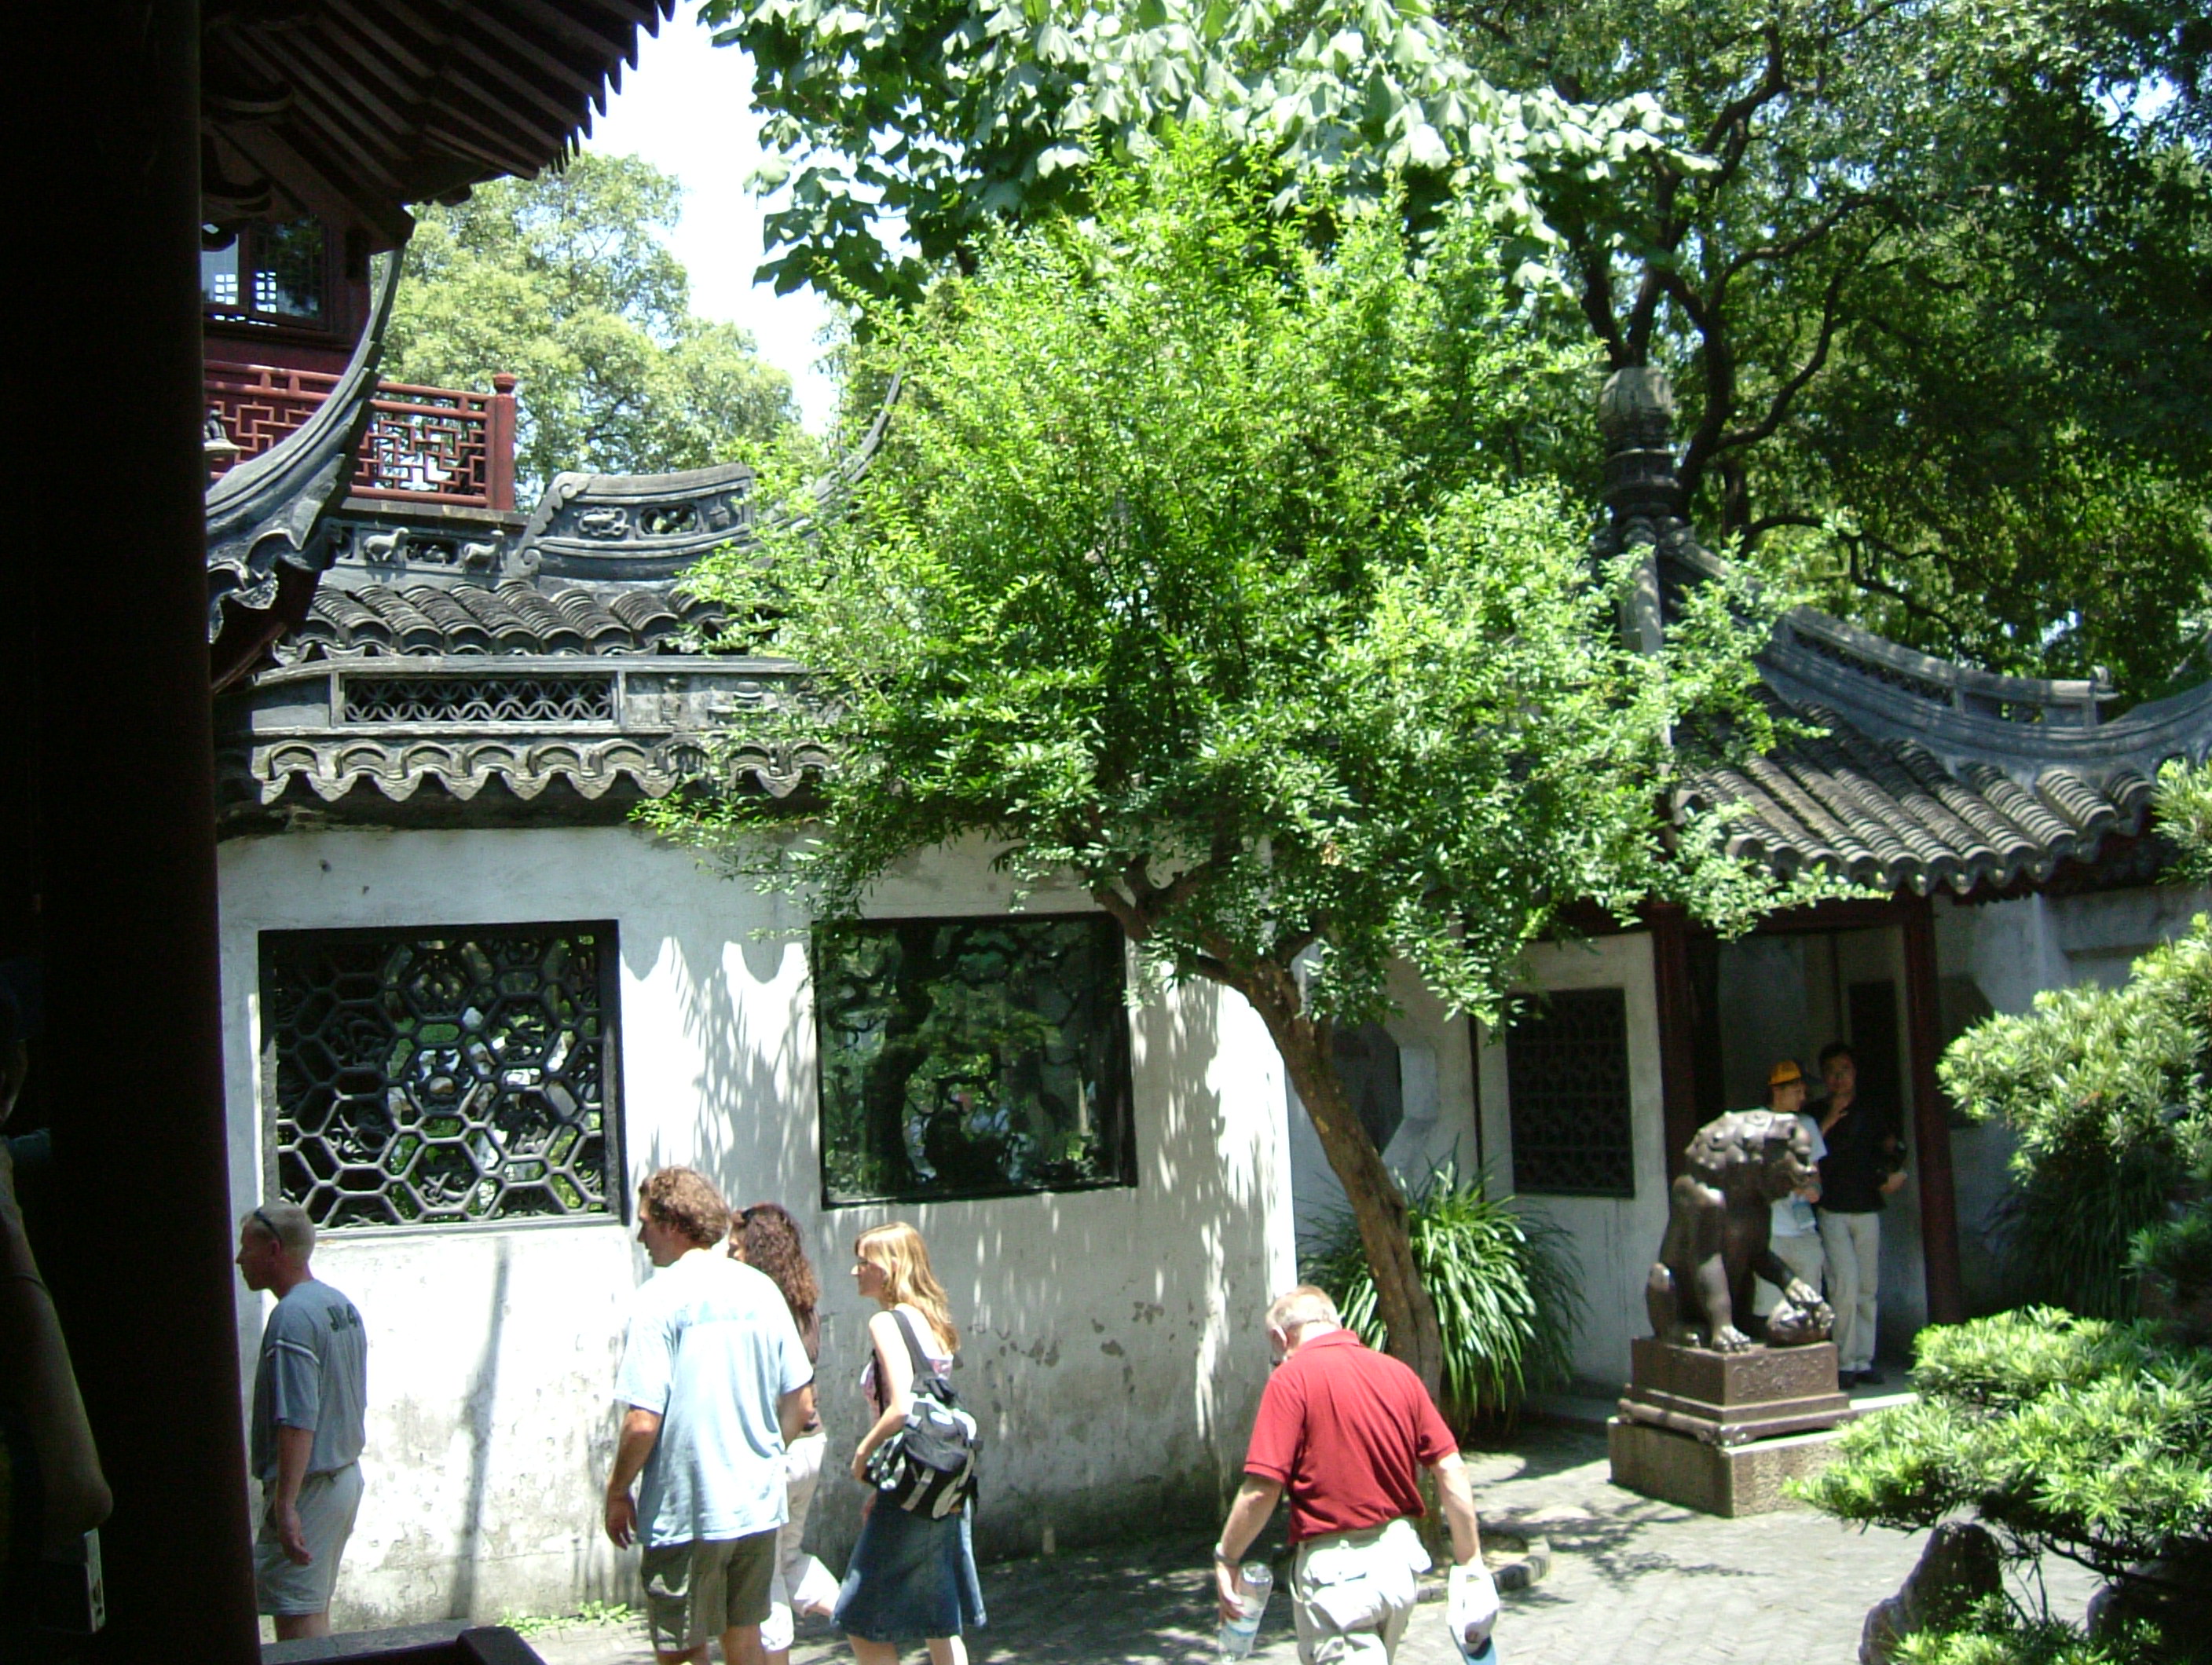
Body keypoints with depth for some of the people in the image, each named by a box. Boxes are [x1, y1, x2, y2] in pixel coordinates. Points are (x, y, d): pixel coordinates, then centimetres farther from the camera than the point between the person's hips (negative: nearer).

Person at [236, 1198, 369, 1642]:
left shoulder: (292, 1318, -19)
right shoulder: (342, 1306, 11)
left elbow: (298, 1422, -25)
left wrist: (286, 1505, -26)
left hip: (307, 1487, -10)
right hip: (346, 1478, 10)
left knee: (297, 1620, -3)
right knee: (315, 1609, 18)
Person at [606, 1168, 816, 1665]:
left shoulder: (658, 1300, -14)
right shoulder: (761, 1289, 4)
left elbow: (644, 1422, -18)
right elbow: (801, 1401, 8)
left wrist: (617, 1492, -4)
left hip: (685, 1510, -6)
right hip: (759, 1503, 6)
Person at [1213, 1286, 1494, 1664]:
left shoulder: (1292, 1378, -11)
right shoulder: (1398, 1372, 6)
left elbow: (1263, 1489, -16)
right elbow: (1451, 1470, 4)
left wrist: (1226, 1558, -2)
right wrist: (1472, 1563, 10)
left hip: (1337, 1567, -7)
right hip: (1402, 1556, 7)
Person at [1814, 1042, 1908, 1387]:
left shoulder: (1869, 1113, 14)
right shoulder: (1815, 1115, 5)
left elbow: (1891, 1147, 19)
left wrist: (1898, 1172, -1)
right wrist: (1828, 1122, -13)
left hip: (1867, 1210, 3)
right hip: (1832, 1212, -3)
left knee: (1867, 1289, 4)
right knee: (1845, 1284, -13)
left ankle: (1863, 1361, 10)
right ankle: (1844, 1362, -7)